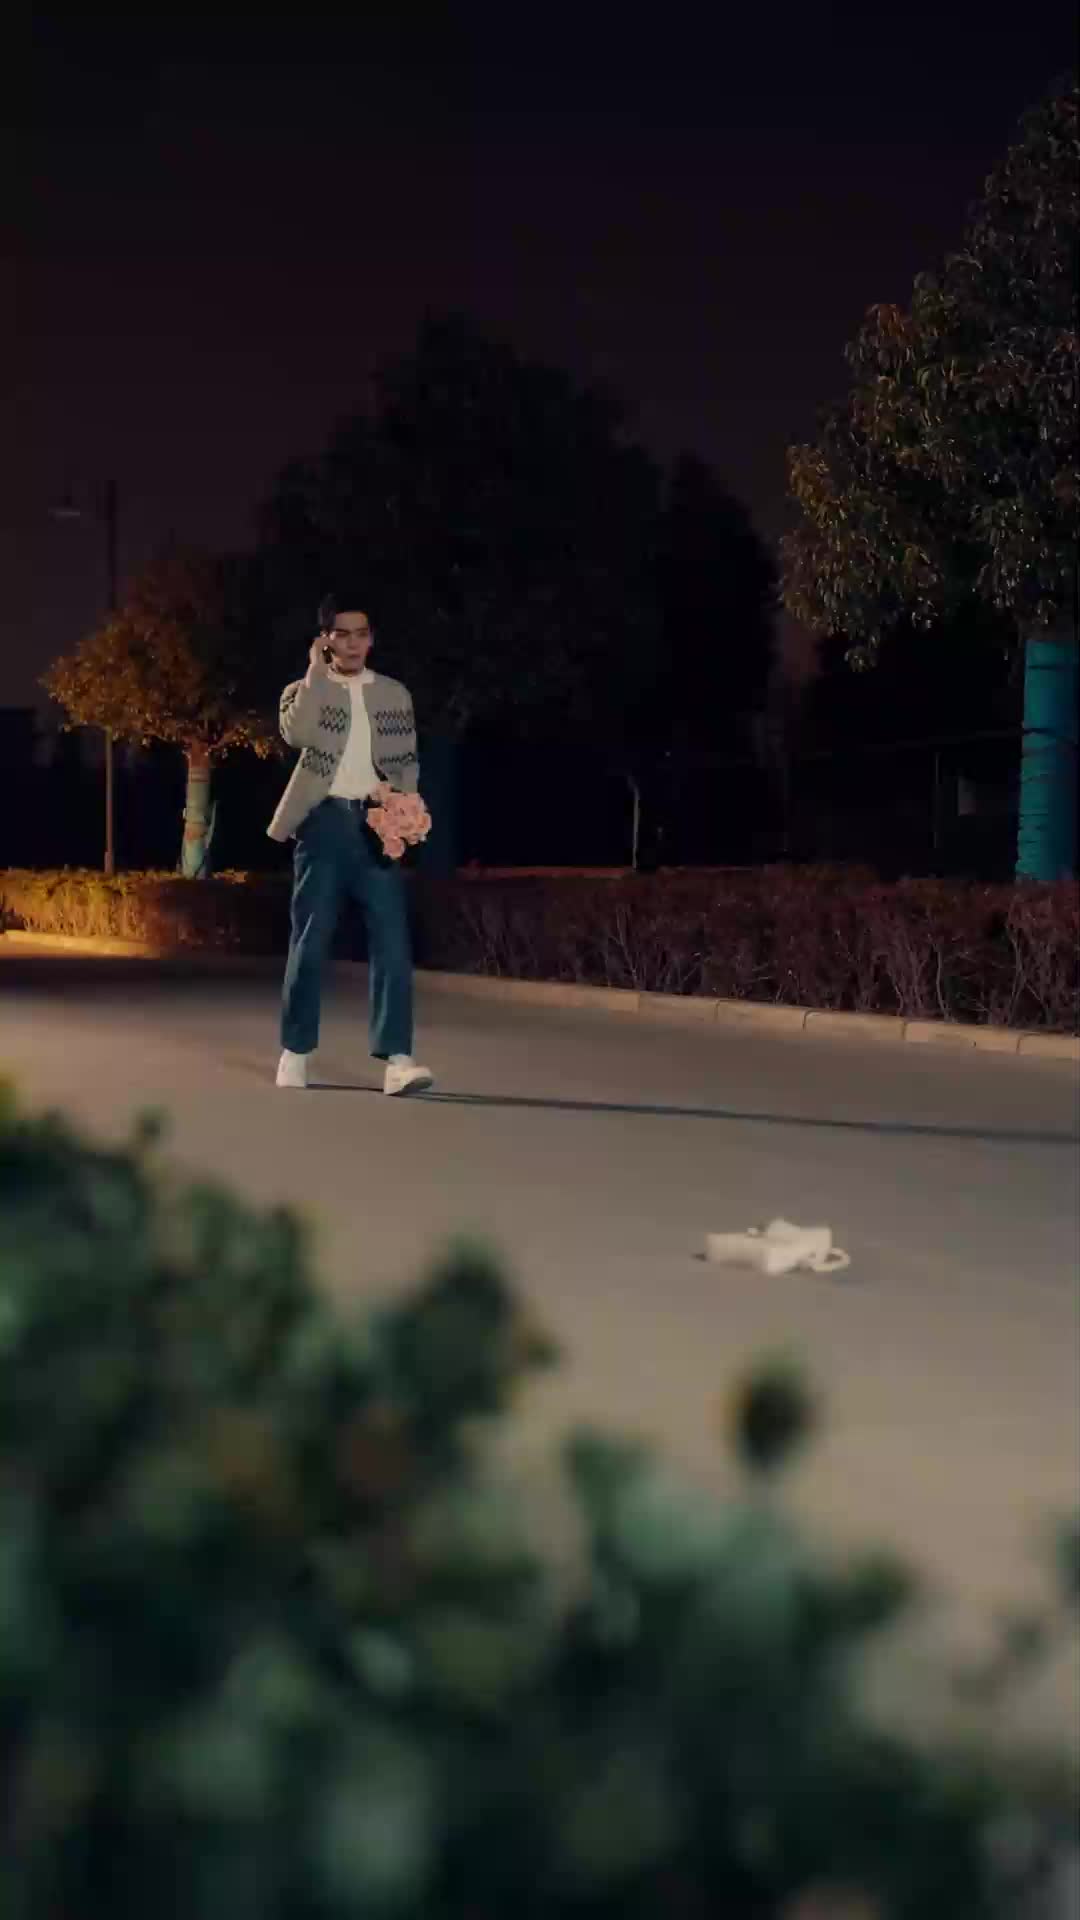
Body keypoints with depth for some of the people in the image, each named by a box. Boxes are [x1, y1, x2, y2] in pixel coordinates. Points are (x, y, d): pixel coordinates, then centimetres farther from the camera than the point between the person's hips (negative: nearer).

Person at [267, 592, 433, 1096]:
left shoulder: (394, 694, 14)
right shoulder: (303, 690, 7)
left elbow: (408, 761, 14)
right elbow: (296, 734, -16)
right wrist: (317, 671, -10)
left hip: (376, 824, 2)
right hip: (325, 820, -2)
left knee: (392, 939, -9)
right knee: (310, 940, 1)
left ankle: (396, 1059, -13)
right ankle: (295, 1052, 13)